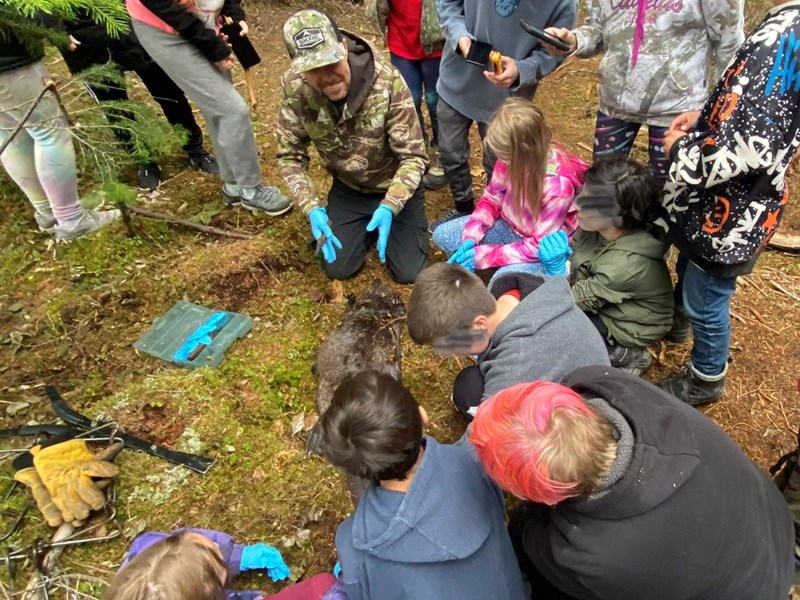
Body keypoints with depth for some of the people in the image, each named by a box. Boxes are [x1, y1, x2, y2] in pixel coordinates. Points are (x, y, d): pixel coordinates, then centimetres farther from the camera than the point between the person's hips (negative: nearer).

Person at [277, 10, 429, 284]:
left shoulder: (387, 81, -33)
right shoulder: (294, 88, -23)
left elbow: (414, 156, -27)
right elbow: (290, 156, -13)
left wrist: (388, 207, -43)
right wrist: (312, 209, -28)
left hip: (396, 186, -2)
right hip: (348, 188, 3)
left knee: (408, 272, 0)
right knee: (337, 268, 4)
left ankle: (379, 218, 28)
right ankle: (366, 225, 33)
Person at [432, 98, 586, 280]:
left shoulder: (558, 184, -34)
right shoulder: (512, 157, -18)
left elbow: (539, 246, -26)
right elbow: (492, 198, -1)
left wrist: (487, 255, -27)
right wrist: (471, 236, -16)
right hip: (511, 226, 6)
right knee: (442, 235, -4)